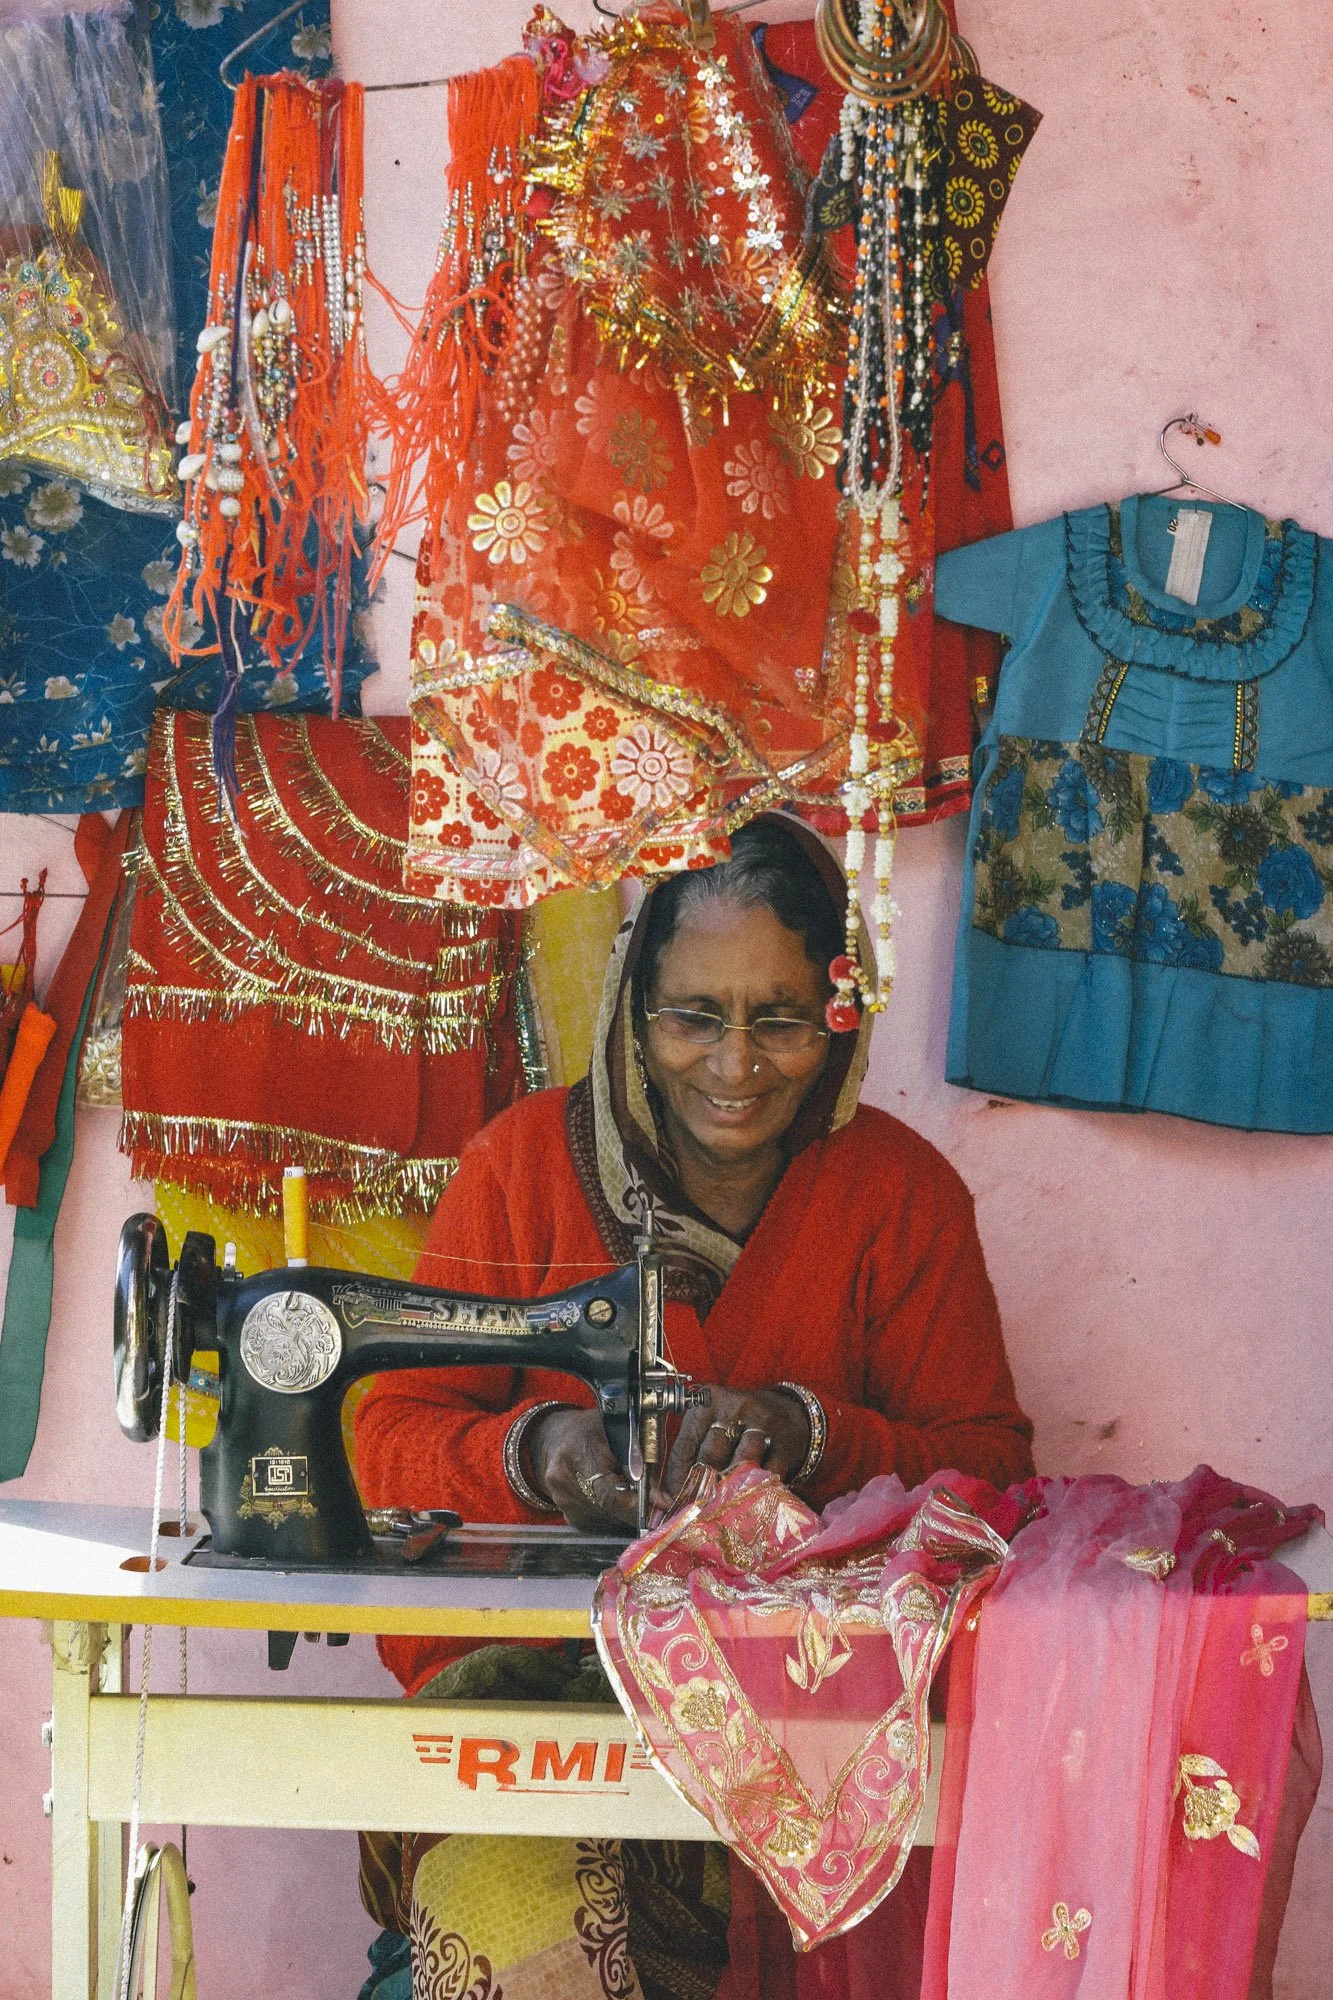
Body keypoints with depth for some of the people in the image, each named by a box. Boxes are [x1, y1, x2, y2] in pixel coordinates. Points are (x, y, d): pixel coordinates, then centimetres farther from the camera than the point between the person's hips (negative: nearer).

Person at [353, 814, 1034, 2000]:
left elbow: (990, 1467, 2)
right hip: (525, 1663, 1)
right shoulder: (524, 1161, 4)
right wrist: (533, 1449, -19)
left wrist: (806, 1433, -17)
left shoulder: (902, 1193, 5)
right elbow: (395, 1444, 4)